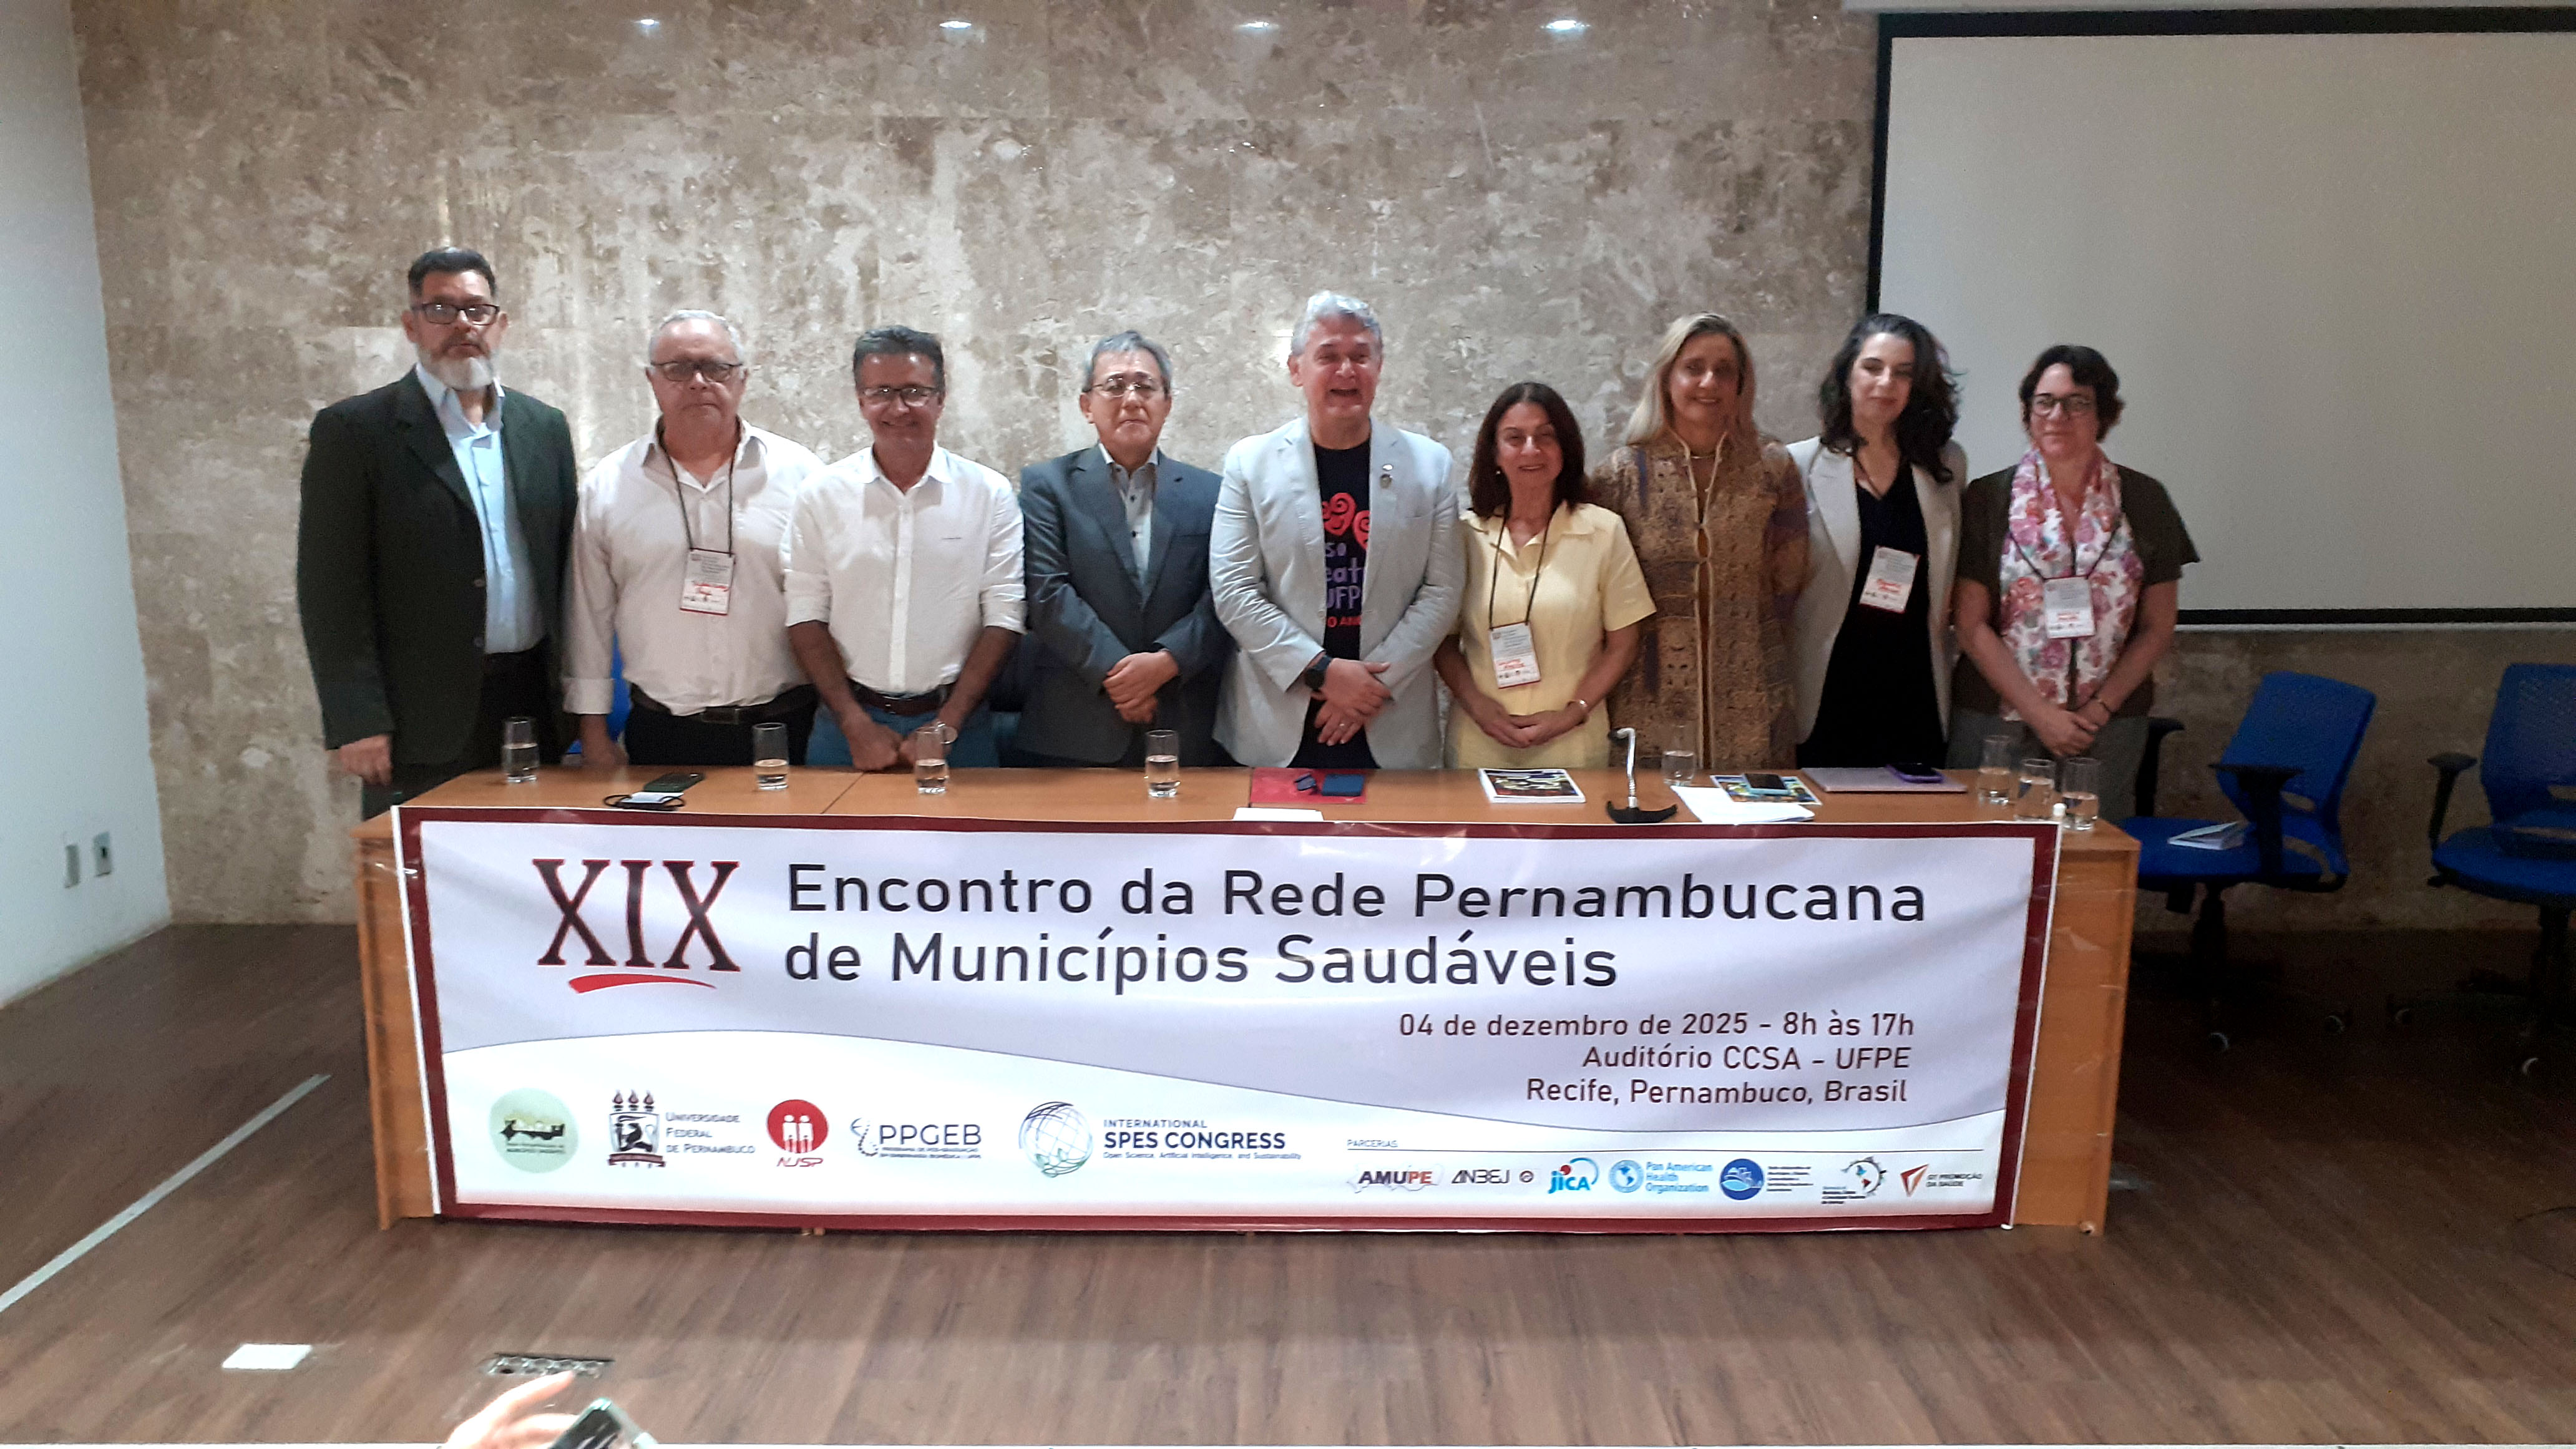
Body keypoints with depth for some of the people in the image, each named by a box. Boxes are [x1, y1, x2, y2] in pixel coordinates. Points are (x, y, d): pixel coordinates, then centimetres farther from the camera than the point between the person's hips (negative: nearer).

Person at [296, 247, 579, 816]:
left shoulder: (545, 427, 12)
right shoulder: (353, 430, -2)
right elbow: (330, 591, -5)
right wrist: (357, 722, -11)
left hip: (536, 708, 4)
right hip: (422, 727, -4)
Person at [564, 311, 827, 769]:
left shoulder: (800, 474, 2)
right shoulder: (607, 486, 6)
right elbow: (589, 617, 9)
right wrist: (594, 733, 7)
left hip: (782, 731, -1)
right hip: (660, 735, 1)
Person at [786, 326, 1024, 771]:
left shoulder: (990, 493, 0)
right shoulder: (821, 494, 3)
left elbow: (1003, 617, -3)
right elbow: (807, 617, 1)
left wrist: (946, 725, -10)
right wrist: (856, 723, -8)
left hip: (954, 722, -1)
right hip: (849, 722, 1)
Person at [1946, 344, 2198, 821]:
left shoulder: (2144, 501, 6)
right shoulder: (1988, 499, 1)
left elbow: (2157, 629, 7)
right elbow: (1972, 626, -3)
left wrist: (2100, 710, -5)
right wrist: (2039, 714, -9)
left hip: (2107, 729, 1)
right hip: (1996, 723, -1)